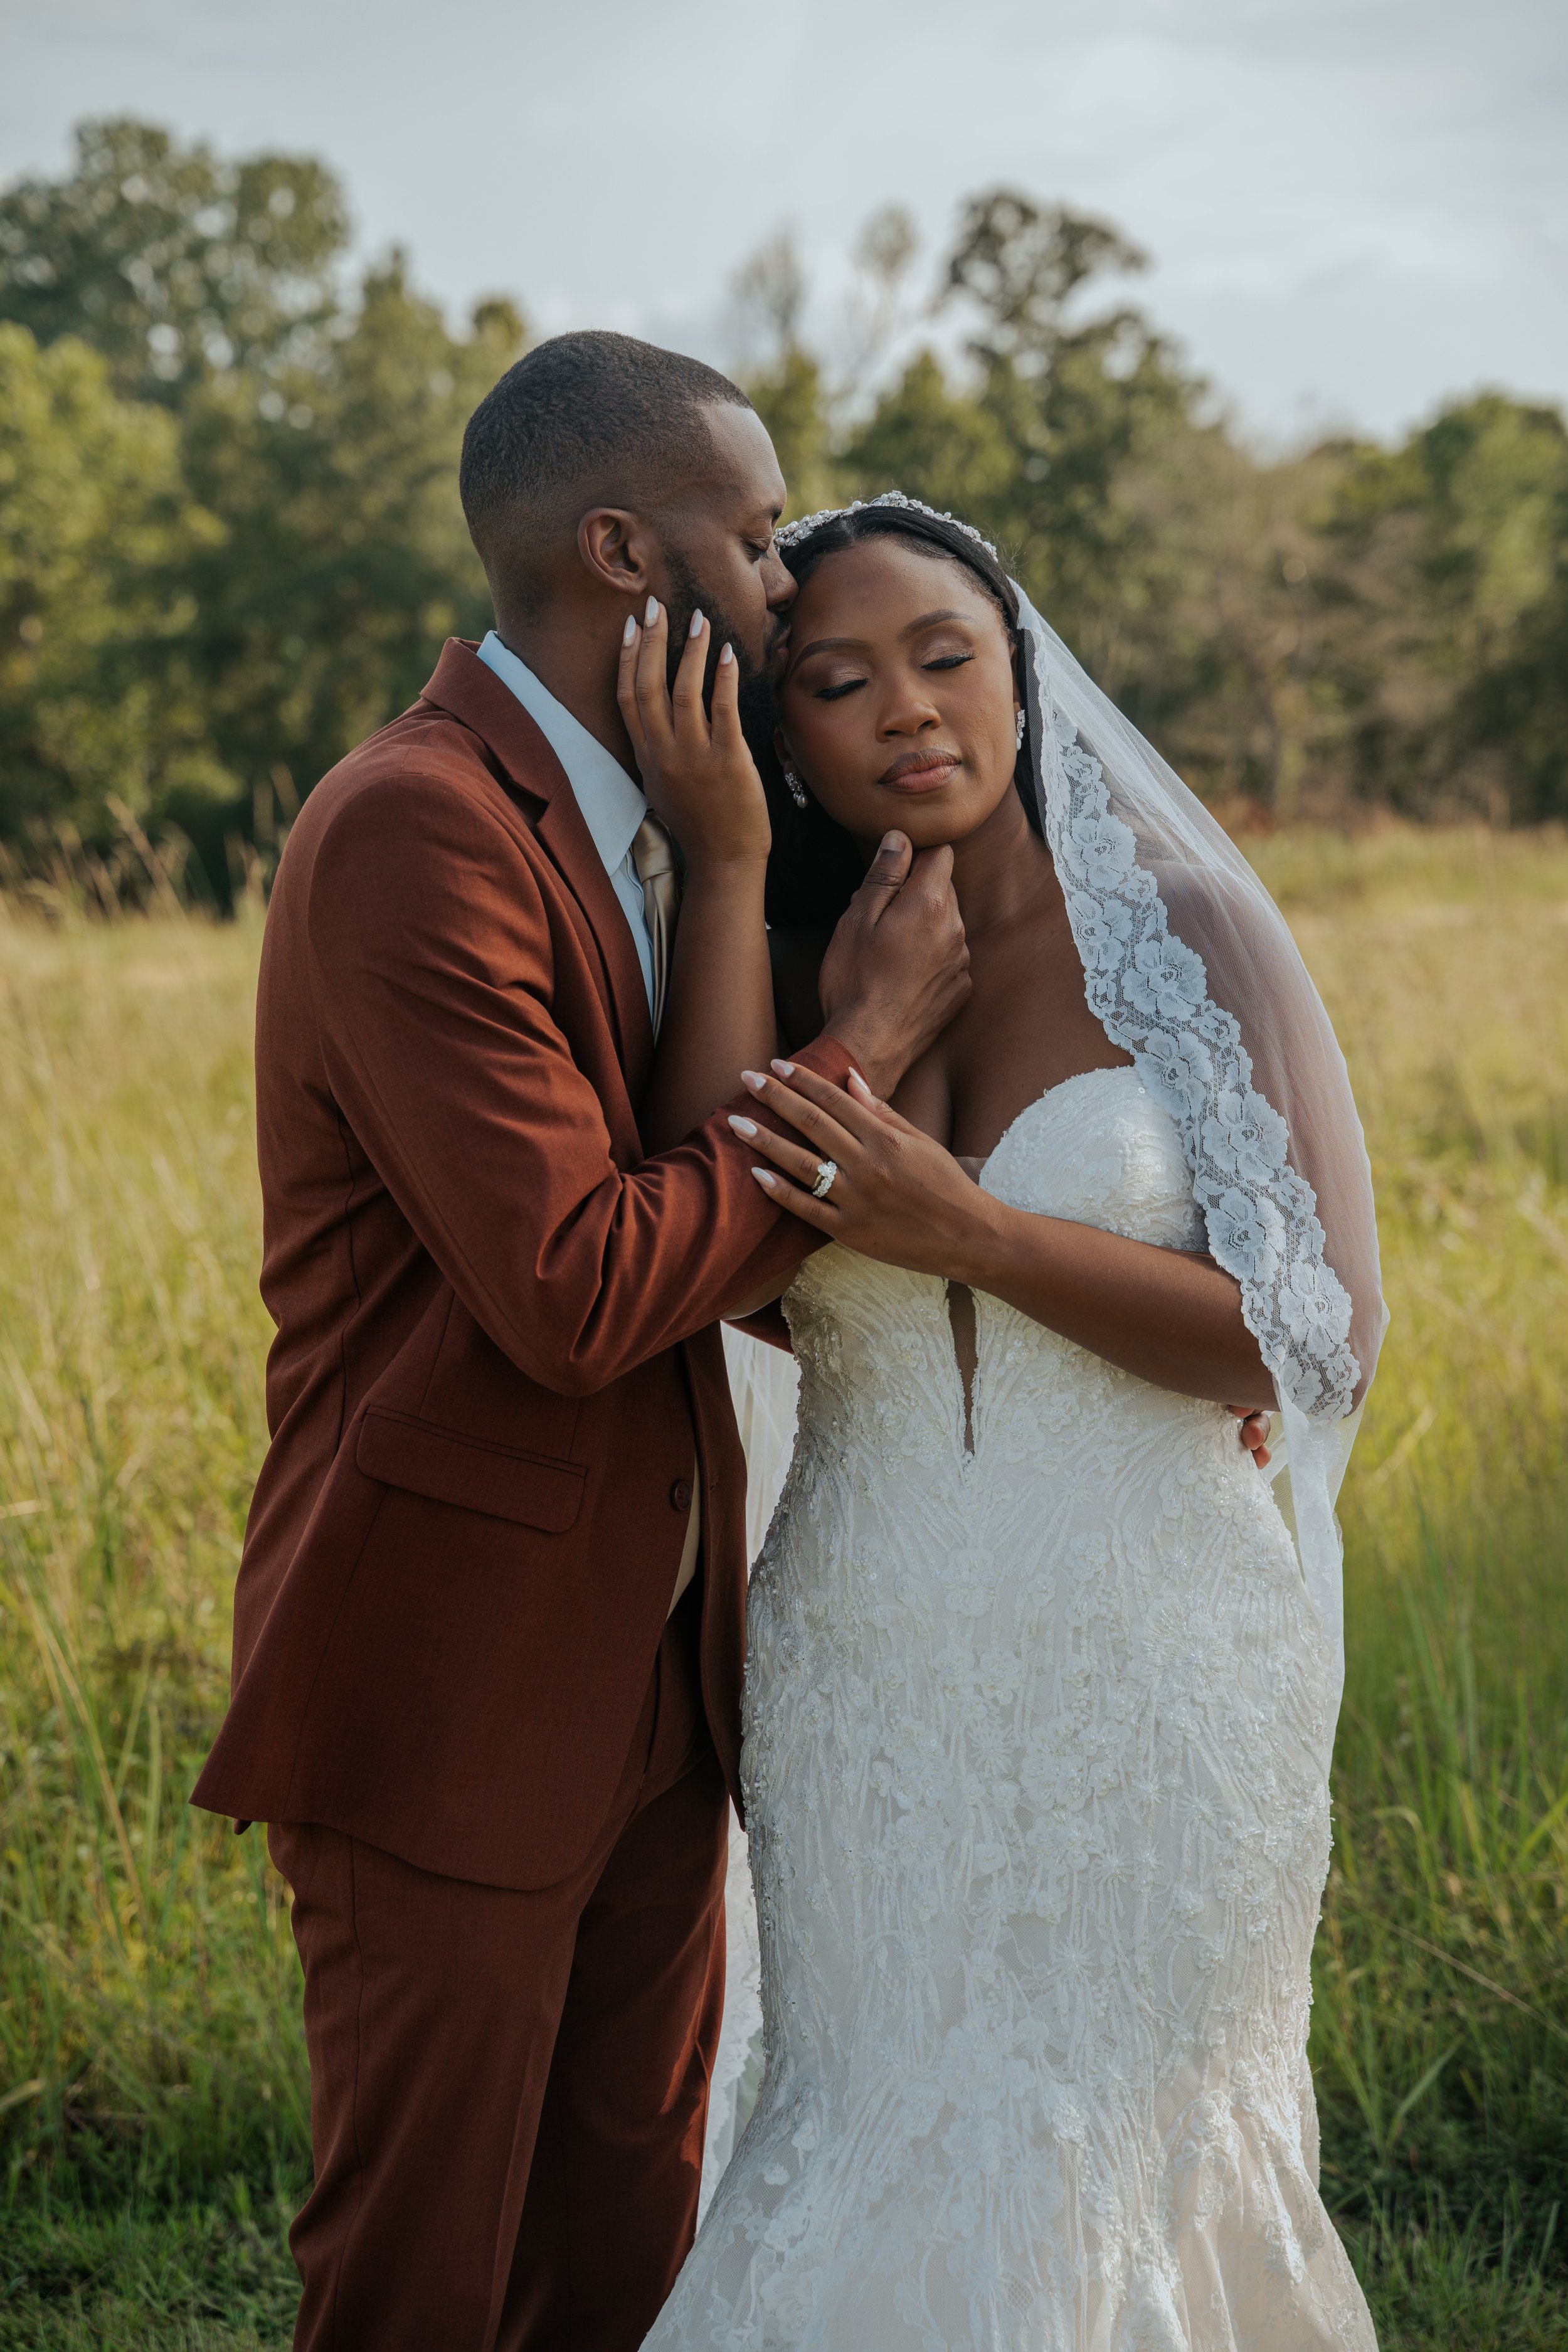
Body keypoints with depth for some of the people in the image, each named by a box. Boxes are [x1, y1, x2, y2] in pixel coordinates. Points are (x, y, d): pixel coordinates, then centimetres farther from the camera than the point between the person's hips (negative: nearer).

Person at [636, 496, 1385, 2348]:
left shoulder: (1189, 938, -4)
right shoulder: (793, 982, 5)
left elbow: (1316, 1333, -9)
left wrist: (966, 1231, -19)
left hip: (1145, 1686, -3)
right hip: (874, 1694, 3)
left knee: (1081, 2174, 6)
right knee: (901, 2154, 11)